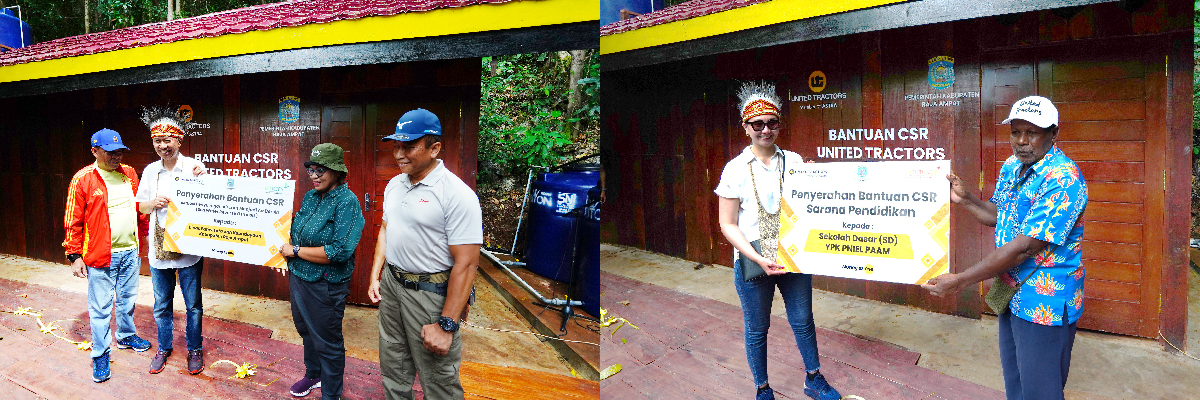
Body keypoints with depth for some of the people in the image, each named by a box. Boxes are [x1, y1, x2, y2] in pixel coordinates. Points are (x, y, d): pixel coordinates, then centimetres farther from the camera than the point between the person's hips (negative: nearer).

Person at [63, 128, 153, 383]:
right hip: (100, 255, -5)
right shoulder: (83, 179, -10)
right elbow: (73, 221, -7)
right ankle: (100, 354, 15)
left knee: (127, 299, 19)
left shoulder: (130, 174, 5)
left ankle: (126, 336, 39)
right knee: (101, 307, 3)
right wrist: (74, 255, -8)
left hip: (130, 252, 5)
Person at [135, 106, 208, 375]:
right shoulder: (150, 171, 5)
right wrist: (153, 203, -11)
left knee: (193, 304, 8)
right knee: (161, 305, 16)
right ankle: (164, 347, 33)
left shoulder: (193, 167, -7)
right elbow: (141, 207, 12)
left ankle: (194, 349, 24)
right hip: (159, 249, 4)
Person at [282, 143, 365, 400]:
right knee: (306, 330, 25)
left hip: (325, 286, -8)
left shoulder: (347, 202, -20)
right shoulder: (311, 197, 5)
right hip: (298, 277, 8)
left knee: (327, 342, 6)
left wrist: (296, 251, -19)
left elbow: (340, 252, -27)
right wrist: (286, 249, 1)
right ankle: (313, 375, 48)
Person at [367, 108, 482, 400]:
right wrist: (374, 277, 12)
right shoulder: (395, 185, 5)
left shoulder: (456, 194, -21)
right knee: (393, 371, 21)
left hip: (431, 294, -7)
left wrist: (447, 325, -23)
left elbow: (466, 264, -23)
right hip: (391, 285, 7)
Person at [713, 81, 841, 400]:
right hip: (752, 261, -2)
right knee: (757, 329, 10)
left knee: (803, 321, 15)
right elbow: (727, 224, -7)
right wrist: (759, 259, -17)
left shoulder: (793, 161, 2)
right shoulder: (736, 169, -7)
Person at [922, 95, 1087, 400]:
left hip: (1044, 304, -8)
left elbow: (1024, 247, -28)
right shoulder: (1011, 166, 5)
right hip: (1011, 294, 8)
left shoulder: (1062, 179, -24)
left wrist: (960, 281, -26)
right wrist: (965, 199, -2)